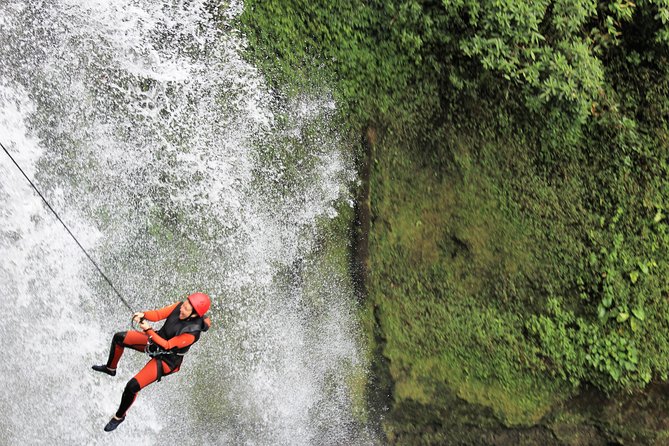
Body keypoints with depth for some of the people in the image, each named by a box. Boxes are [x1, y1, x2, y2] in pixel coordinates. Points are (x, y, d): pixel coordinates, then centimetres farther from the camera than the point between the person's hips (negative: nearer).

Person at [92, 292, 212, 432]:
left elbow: (167, 345, -30)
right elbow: (158, 314, -18)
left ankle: (119, 416, 19)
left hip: (165, 360, -7)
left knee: (132, 386, -13)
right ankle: (110, 368, 42)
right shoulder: (180, 306, -21)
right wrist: (142, 315, -39)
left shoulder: (192, 332, -36)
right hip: (156, 340, 7)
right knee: (119, 337, 12)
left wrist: (148, 330, -40)